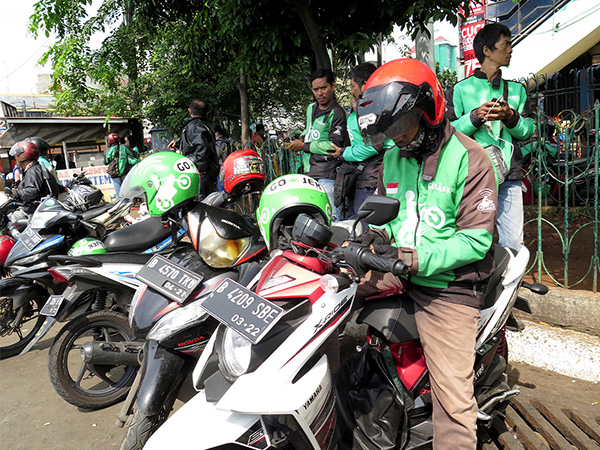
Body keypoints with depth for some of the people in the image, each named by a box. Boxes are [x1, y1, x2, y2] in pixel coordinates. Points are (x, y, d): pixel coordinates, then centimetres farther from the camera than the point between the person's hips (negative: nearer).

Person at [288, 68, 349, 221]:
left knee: (332, 218, -13)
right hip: (308, 174, 8)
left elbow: (334, 146, -16)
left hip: (327, 175, -8)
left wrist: (304, 146, -8)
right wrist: (301, 139, 16)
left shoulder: (337, 113, -6)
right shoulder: (311, 108, 19)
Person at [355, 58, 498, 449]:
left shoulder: (469, 158, -9)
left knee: (454, 401, -8)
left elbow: (476, 238, -13)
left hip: (447, 287, -5)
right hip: (396, 273, 6)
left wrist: (416, 258, -23)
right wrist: (377, 233, -2)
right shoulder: (394, 156, 10)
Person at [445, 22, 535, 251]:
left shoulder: (516, 90, 19)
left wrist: (511, 117, -6)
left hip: (509, 176, 3)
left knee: (514, 243, 0)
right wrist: (475, 117, -14)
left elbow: (528, 130, 13)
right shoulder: (462, 89, 8)